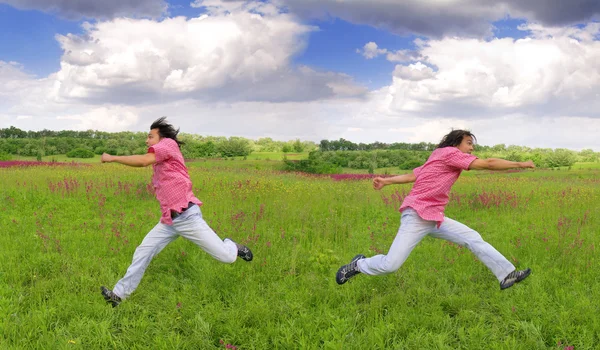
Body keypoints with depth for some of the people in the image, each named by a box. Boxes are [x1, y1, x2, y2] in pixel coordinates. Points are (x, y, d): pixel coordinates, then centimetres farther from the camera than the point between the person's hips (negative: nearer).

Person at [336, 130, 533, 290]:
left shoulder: (439, 159, 23)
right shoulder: (449, 152, -7)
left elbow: (412, 176, 10)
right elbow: (488, 164, -10)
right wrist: (520, 164, -2)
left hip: (434, 218, 10)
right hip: (417, 216, -10)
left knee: (473, 239, 2)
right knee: (391, 265, -10)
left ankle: (507, 274, 5)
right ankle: (358, 265, 16)